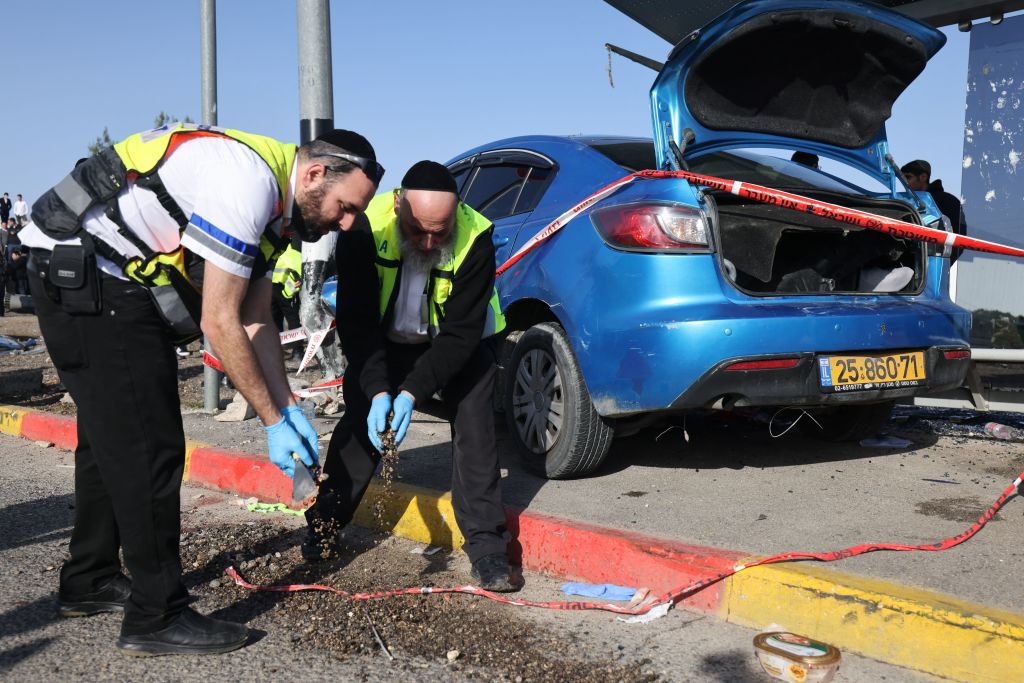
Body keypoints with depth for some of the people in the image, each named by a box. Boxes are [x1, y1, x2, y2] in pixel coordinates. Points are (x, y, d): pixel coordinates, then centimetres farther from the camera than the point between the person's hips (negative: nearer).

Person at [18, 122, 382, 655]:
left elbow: (256, 321, 11)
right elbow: (220, 322, -21)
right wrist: (274, 420, -13)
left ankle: (88, 583, 34)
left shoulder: (274, 208, 9)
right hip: (85, 276, -11)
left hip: (115, 284, 11)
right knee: (149, 450, -9)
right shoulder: (250, 180, -23)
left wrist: (290, 409, 5)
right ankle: (157, 617, 0)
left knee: (110, 438, 19)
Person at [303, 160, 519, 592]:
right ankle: (324, 526, 16)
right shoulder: (366, 227, -30)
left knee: (474, 430, -14)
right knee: (359, 420, -4)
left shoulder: (475, 237, -32)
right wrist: (378, 391, -37)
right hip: (385, 339, 1)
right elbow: (356, 321, -26)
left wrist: (412, 393, -37)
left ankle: (487, 548, -6)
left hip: (457, 342, -1)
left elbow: (461, 333, -28)